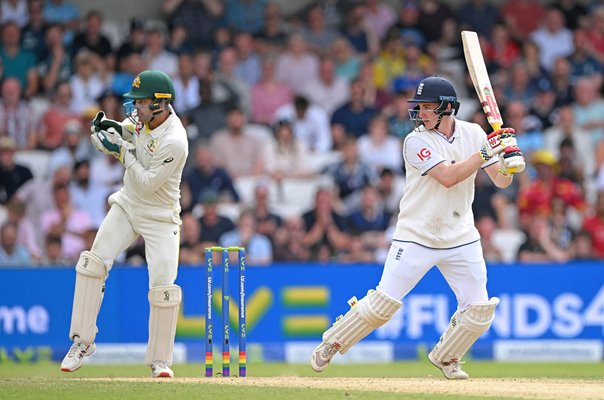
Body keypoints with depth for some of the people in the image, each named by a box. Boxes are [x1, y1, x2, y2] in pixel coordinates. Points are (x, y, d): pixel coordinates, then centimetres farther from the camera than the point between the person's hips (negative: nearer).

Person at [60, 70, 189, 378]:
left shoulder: (174, 142, -28)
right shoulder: (146, 116, -6)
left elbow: (148, 184, -25)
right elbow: (135, 123, 18)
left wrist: (123, 151, -22)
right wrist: (117, 128, -4)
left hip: (160, 218, -6)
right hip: (127, 205, 6)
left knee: (163, 286, -13)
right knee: (93, 262, -9)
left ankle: (160, 360, 2)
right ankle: (82, 341, -1)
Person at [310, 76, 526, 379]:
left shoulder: (473, 134, 1)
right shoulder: (416, 141, -12)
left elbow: (501, 182, 0)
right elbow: (448, 176, -25)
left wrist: (510, 161, -21)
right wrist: (487, 151, -25)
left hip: (461, 239, 4)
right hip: (416, 237, -4)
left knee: (479, 310, -2)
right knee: (383, 302, -9)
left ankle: (445, 357, 23)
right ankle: (331, 345, 11)